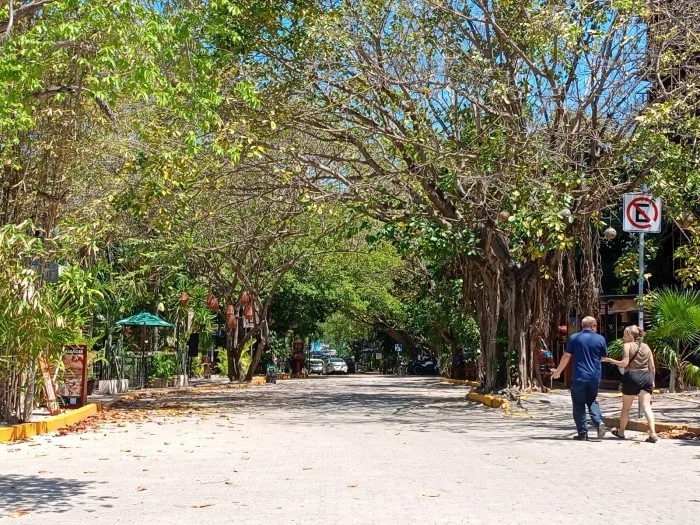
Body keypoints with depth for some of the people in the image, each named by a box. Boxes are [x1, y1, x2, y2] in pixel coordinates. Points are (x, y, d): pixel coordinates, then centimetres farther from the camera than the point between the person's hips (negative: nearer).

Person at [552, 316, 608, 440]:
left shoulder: (574, 338, -3)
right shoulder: (600, 339, 1)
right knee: (592, 401, 20)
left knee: (579, 405, 6)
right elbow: (605, 358, 11)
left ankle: (582, 433, 4)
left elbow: (566, 357, -2)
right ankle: (599, 422, -2)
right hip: (594, 377, 2)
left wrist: (558, 371, 9)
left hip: (579, 377, -2)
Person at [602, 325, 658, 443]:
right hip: (646, 376, 4)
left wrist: (609, 360, -5)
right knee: (646, 406, -2)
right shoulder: (646, 347, 12)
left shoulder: (627, 345, -4)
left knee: (626, 407, 10)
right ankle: (653, 433, -16)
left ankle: (621, 432, 25)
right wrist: (652, 380, 18)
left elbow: (624, 363, -13)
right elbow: (652, 367, 11)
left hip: (632, 376, -4)